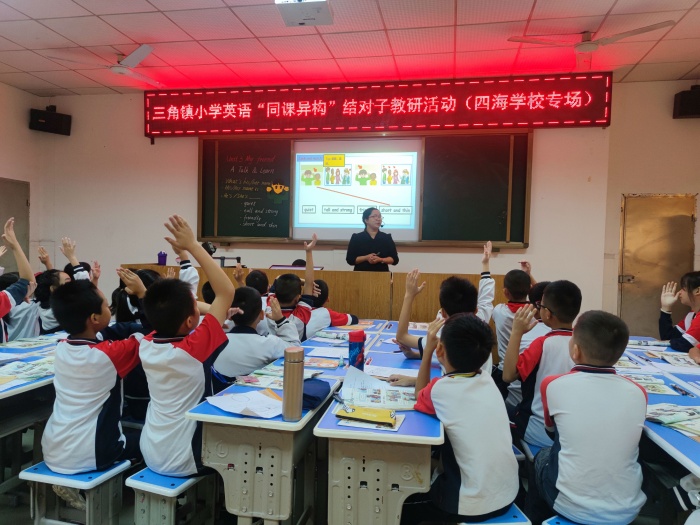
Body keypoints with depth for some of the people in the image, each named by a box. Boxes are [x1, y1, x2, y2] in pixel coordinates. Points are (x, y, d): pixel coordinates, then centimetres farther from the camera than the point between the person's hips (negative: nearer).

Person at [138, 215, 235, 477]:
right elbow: (226, 292, -26)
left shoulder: (146, 346, -10)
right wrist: (193, 246, -25)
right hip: (182, 461, -6)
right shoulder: (193, 349, -28)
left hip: (151, 455, 6)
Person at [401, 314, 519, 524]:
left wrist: (427, 349, 0)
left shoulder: (441, 389, -19)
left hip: (475, 506, -6)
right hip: (507, 496, 6)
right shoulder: (487, 381, -3)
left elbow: (421, 397, 5)